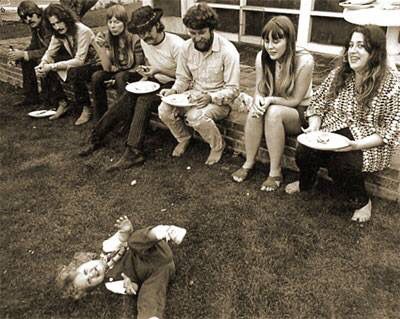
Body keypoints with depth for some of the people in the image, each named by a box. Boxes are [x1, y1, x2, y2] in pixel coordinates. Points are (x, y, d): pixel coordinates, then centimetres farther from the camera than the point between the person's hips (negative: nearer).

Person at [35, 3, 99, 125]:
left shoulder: (83, 31, -25)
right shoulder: (58, 34, -3)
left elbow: (79, 61, -29)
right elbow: (49, 53, 3)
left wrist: (53, 66, -30)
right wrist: (42, 65, -20)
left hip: (94, 64, -7)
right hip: (77, 63, 7)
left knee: (75, 73, -36)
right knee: (48, 71, -8)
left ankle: (86, 108, -18)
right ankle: (62, 104, 4)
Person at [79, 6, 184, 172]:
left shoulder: (176, 44, -20)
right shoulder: (144, 42, 2)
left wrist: (159, 70, -23)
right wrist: (146, 72, -3)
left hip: (173, 85, -6)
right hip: (155, 82, 6)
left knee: (144, 101, -33)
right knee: (127, 98, -20)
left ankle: (134, 152, -33)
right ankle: (97, 137, -11)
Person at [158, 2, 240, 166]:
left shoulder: (227, 51, -19)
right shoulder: (187, 47, -4)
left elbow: (232, 90, -17)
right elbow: (183, 78, 8)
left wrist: (210, 97, -33)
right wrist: (174, 91, -13)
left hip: (219, 100, -5)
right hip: (194, 95, 5)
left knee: (195, 115, -35)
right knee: (164, 110, -18)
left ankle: (218, 145, -4)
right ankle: (183, 138, 12)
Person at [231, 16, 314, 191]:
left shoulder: (304, 61, -23)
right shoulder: (262, 57, -9)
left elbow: (295, 100, -16)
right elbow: (259, 91, -4)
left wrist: (271, 100, -31)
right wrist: (259, 100, -28)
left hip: (299, 113, -4)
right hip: (273, 108, 4)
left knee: (274, 112, -35)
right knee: (256, 110, -30)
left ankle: (275, 173, -23)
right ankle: (248, 164, -13)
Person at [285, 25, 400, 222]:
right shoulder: (339, 73, 3)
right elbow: (318, 103, 9)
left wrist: (358, 144, -24)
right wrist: (314, 126, -10)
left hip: (369, 144, -4)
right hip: (333, 131, 4)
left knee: (342, 165, -32)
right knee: (303, 153, -22)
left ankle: (361, 202, 2)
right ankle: (306, 183, 14)